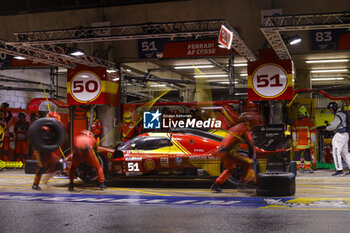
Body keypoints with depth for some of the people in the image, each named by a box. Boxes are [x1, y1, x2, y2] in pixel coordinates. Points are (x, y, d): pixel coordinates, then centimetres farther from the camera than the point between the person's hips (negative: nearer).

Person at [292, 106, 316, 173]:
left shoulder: (309, 121, -2)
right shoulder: (296, 121, 8)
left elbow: (313, 131, 0)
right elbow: (293, 131, 16)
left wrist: (312, 141, -3)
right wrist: (294, 140, 7)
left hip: (306, 141, -3)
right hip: (298, 142, 3)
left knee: (307, 154, 1)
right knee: (296, 154, -1)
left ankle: (307, 168, 12)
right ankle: (296, 167, 9)